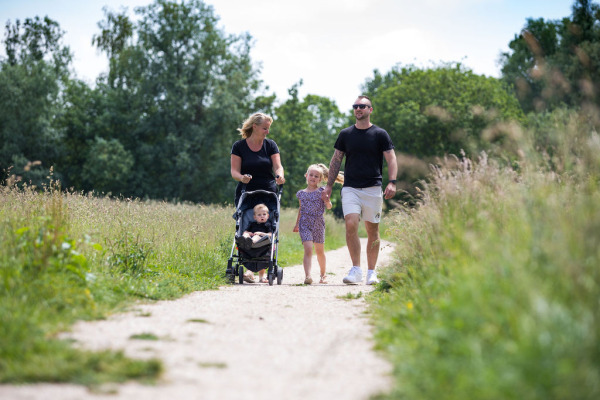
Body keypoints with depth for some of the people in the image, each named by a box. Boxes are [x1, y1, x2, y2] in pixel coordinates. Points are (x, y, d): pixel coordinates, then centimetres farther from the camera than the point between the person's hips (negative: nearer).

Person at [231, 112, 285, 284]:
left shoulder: (270, 145, 9)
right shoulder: (239, 146, 5)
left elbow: (277, 166, -1)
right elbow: (234, 170, 0)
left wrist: (279, 175, -24)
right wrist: (241, 177, -23)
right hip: (246, 194, -1)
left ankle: (262, 272, -1)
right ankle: (249, 268, -9)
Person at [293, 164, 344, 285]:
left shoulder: (321, 191, 1)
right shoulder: (301, 193, 8)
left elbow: (329, 207, -2)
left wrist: (327, 201, -24)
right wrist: (297, 223, 22)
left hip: (318, 223, 0)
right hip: (305, 224, 0)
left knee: (319, 251, 12)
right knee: (308, 249, -16)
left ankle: (323, 275, 30)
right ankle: (307, 276, -27)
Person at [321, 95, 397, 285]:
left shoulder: (380, 134, 4)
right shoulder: (345, 134, 10)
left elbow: (391, 159, 1)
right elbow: (336, 160, 15)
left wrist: (392, 182, -14)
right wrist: (329, 185, 8)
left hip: (373, 189, -1)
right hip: (350, 188, 1)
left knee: (372, 230, 3)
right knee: (351, 225, -17)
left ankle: (371, 272, 13)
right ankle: (356, 269, -11)